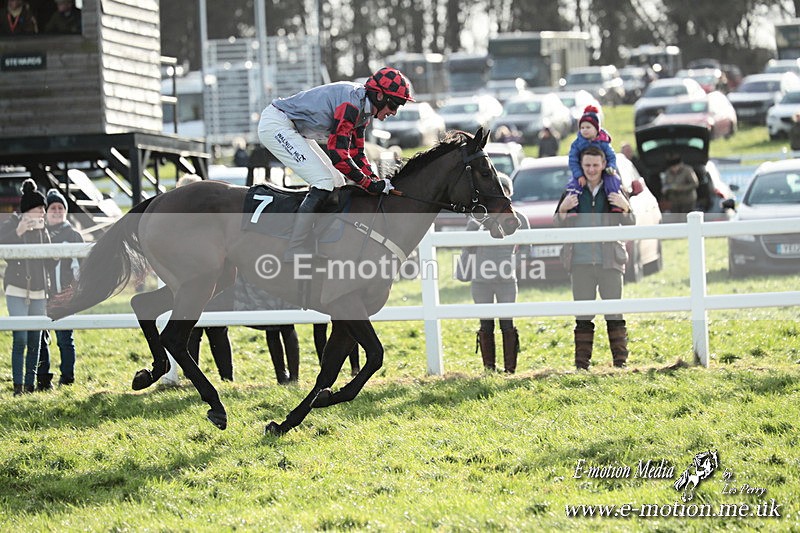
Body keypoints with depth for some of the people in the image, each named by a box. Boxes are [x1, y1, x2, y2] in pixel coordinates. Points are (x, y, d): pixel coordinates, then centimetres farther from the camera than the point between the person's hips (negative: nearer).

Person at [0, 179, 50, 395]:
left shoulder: (42, 229, 12)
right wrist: (17, 233, -27)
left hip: (39, 292, 5)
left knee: (35, 340, 4)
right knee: (20, 339, -12)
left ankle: (30, 384, 9)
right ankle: (18, 386, -10)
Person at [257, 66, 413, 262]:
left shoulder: (363, 108, 6)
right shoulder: (351, 104, -26)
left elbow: (357, 154, 12)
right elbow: (338, 155, -28)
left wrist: (377, 181, -1)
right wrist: (370, 184, -21)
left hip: (292, 130, 11)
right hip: (276, 125, -11)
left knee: (337, 182, 11)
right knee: (324, 181, -17)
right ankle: (294, 251, -20)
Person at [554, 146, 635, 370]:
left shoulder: (615, 192, 8)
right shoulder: (572, 192, 10)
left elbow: (630, 226, 9)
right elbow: (557, 226, 12)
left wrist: (625, 208, -11)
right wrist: (563, 210, -8)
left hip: (609, 261, -1)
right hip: (581, 261, 1)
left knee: (614, 313, -2)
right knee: (583, 315, 1)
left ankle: (621, 360, 1)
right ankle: (582, 363, 2)